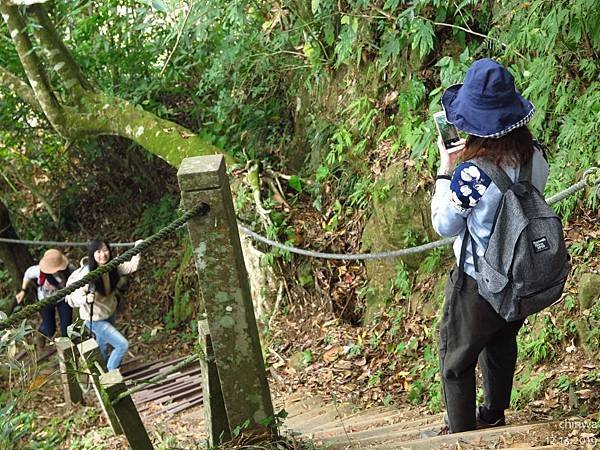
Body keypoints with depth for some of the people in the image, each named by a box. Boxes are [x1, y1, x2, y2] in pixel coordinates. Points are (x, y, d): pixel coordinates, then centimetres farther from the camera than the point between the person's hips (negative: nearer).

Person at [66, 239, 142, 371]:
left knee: (103, 348, 28)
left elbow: (132, 266, -2)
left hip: (109, 314, 6)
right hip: (95, 319, -6)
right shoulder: (86, 274, -31)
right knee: (122, 345, -9)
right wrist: (86, 299, -51)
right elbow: (73, 297, -32)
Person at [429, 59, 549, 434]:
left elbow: (444, 225, -15)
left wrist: (446, 170, -9)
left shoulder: (471, 172, -31)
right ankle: (494, 415, 47)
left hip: (479, 283, -6)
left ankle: (462, 432, 28)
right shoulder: (535, 156, -12)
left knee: (457, 359, 15)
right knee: (502, 344, 29)